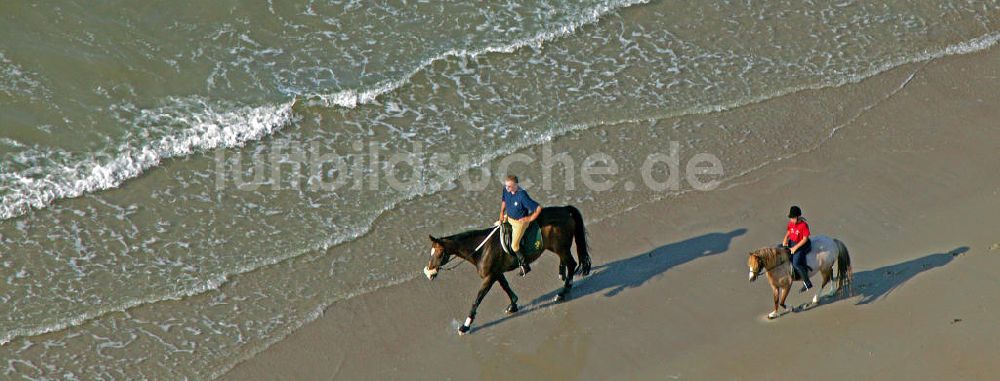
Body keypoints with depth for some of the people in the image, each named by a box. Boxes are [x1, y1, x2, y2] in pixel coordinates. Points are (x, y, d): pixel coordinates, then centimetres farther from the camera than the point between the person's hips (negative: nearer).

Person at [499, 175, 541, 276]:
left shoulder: (522, 196, -36)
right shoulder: (506, 190, -15)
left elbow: (538, 208, -31)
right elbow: (504, 200, 9)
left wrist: (530, 218, -21)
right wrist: (502, 213, 2)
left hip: (519, 222, -7)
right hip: (508, 217, 7)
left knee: (514, 246, 3)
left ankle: (525, 266, 23)